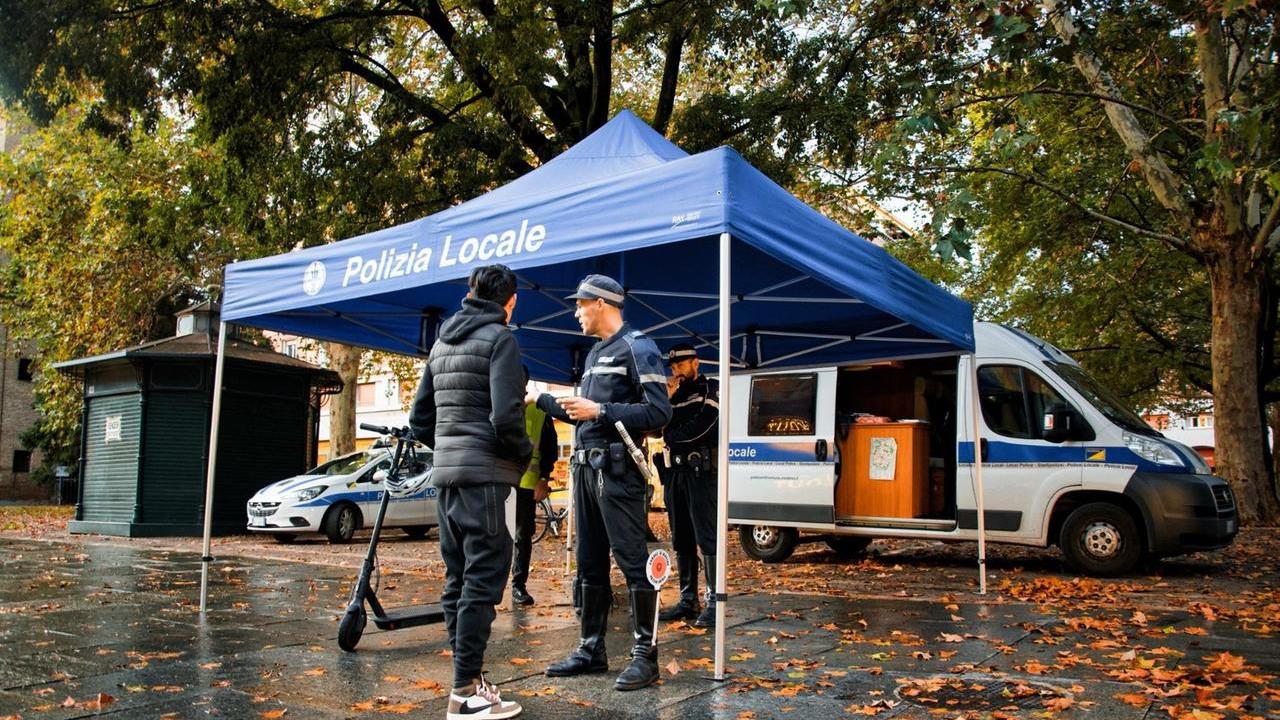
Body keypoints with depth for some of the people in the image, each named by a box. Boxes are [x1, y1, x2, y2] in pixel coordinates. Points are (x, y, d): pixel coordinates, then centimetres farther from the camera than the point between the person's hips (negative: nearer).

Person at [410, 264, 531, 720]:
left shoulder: (443, 342, 17)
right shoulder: (498, 338, -8)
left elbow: (420, 420, 17)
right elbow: (505, 419, -18)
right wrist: (524, 454, -1)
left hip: (445, 475, 8)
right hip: (483, 476, -8)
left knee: (457, 580, 12)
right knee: (482, 581, -4)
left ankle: (467, 677, 19)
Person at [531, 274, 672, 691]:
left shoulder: (637, 348, -6)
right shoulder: (595, 354, 20)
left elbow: (658, 413, -15)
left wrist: (599, 411, -17)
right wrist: (541, 399, 24)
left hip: (617, 469, -9)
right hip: (585, 466, 9)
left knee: (632, 561, -7)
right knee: (590, 563, 12)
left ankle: (645, 655, 0)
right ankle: (591, 649, 20)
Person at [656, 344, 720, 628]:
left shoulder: (710, 389, 1)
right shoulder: (675, 394, 20)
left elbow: (700, 428, -13)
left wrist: (670, 435, 0)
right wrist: (666, 399, -4)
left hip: (701, 471, -7)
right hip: (675, 471, 7)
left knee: (706, 538, -10)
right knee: (681, 540, 7)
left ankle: (714, 602, -9)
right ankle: (687, 601, 12)